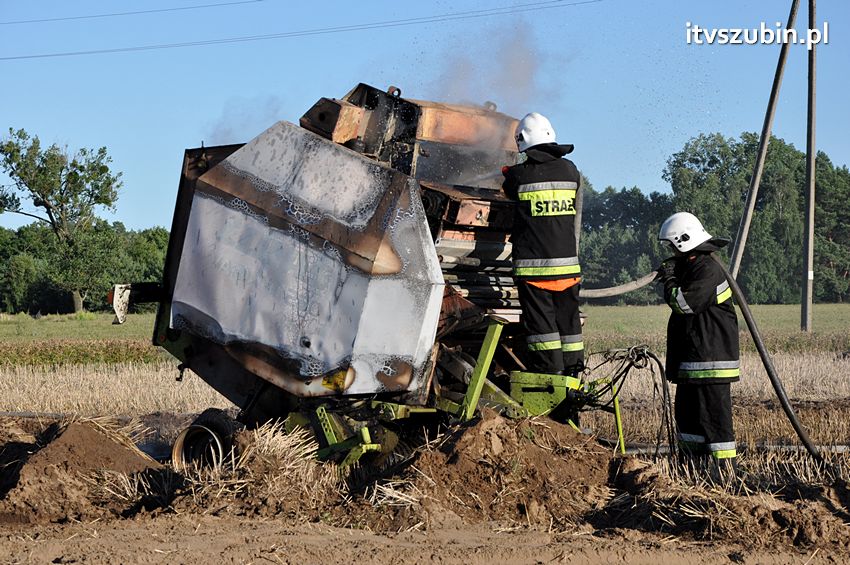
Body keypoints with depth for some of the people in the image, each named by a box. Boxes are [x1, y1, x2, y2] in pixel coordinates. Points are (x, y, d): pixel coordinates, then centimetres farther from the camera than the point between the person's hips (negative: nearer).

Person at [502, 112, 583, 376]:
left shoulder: (519, 176, -9)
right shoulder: (570, 170, 2)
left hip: (533, 266, -4)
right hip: (567, 262, 4)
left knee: (541, 323, -1)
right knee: (568, 321, 12)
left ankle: (550, 372, -4)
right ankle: (573, 372, 15)